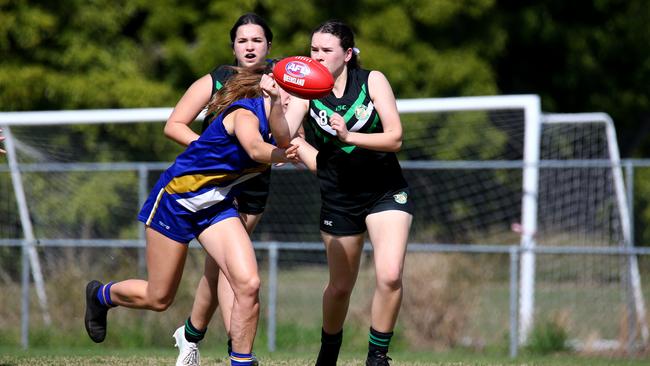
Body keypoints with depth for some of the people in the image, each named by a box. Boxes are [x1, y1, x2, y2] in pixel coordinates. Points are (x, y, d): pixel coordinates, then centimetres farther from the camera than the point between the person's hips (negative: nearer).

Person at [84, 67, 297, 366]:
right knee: (158, 299, 6)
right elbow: (256, 149, -47)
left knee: (248, 284, -14)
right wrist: (284, 155, -68)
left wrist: (275, 102, -49)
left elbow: (283, 140, -30)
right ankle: (100, 295, 36)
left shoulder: (274, 116, -3)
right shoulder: (245, 112, -24)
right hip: (175, 200, -7)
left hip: (217, 206, 7)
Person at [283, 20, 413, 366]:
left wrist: (349, 136, -29)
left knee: (389, 276, -20)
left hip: (385, 191, -1)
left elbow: (395, 138, -15)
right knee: (340, 286, 8)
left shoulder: (372, 81, -10)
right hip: (338, 198, 1)